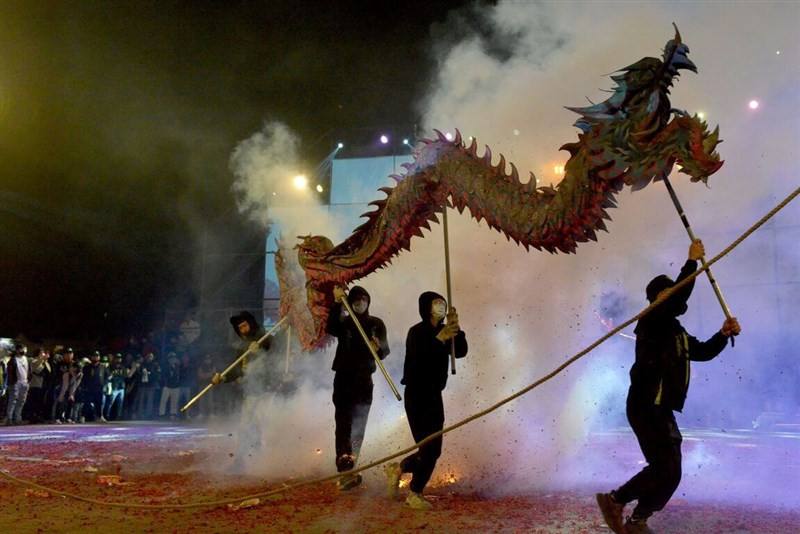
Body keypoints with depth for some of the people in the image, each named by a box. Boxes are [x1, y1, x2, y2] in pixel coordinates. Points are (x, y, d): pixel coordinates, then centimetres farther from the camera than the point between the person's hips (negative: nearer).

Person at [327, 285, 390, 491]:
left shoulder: (376, 324, 8)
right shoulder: (344, 322, 7)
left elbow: (385, 350, -4)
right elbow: (331, 329, -16)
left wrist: (379, 348, -28)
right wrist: (337, 304, -27)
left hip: (363, 379, 1)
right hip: (343, 378, -1)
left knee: (358, 426, 1)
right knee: (343, 424, -9)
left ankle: (346, 470, 9)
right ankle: (346, 471, -14)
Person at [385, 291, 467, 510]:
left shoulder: (444, 331, 7)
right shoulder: (417, 332, -13)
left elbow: (461, 352, -6)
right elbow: (418, 358, -29)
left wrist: (455, 328, -18)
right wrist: (440, 338, -36)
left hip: (434, 396, 7)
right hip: (417, 396, -7)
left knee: (434, 449, 10)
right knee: (429, 448, -6)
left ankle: (398, 469, 33)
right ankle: (415, 494, 13)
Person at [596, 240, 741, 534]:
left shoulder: (677, 332, 19)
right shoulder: (652, 322, -10)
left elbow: (703, 352, 25)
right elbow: (679, 298, -25)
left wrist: (723, 335, 7)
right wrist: (692, 261, -20)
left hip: (661, 410, 10)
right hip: (646, 407, -10)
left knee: (667, 471, 11)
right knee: (666, 470, -12)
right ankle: (614, 500, 0)